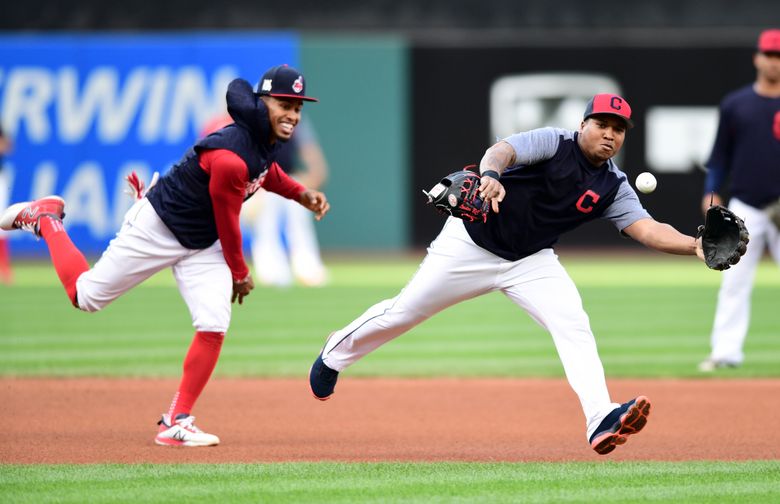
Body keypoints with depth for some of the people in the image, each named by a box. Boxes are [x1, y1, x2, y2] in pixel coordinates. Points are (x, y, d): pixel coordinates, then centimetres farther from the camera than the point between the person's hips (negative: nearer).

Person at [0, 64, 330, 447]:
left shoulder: (271, 138, -8)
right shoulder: (229, 159, -34)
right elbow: (227, 224, -20)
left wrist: (301, 194, 2)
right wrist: (240, 275, -5)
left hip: (203, 244, 7)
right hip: (159, 227, -7)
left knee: (213, 326, -10)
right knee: (85, 296, 6)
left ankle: (176, 423, -1)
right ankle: (46, 218, 29)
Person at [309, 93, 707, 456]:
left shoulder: (614, 188, -5)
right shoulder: (554, 143, -19)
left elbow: (647, 229, -15)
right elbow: (503, 150, -36)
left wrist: (695, 245, -33)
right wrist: (491, 174, -60)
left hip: (532, 261, 4)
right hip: (472, 243, -4)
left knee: (574, 325, -20)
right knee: (403, 313, 7)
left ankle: (600, 419, -31)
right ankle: (335, 355, 34)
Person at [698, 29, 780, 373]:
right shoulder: (735, 104, 7)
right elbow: (721, 154, 10)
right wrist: (711, 192, 0)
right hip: (744, 209, 1)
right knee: (734, 282, -1)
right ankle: (726, 351, 2)